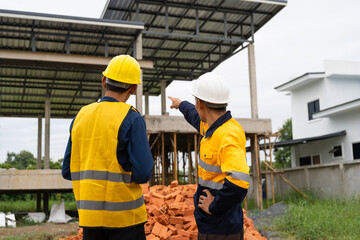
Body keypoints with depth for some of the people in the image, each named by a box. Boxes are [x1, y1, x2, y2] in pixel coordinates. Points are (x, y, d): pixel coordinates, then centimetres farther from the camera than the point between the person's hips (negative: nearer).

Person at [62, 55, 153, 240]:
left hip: (89, 213, 5)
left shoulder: (81, 116, 5)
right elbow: (143, 173, -16)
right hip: (124, 214, -5)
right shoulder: (132, 119, -11)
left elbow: (68, 171, 8)